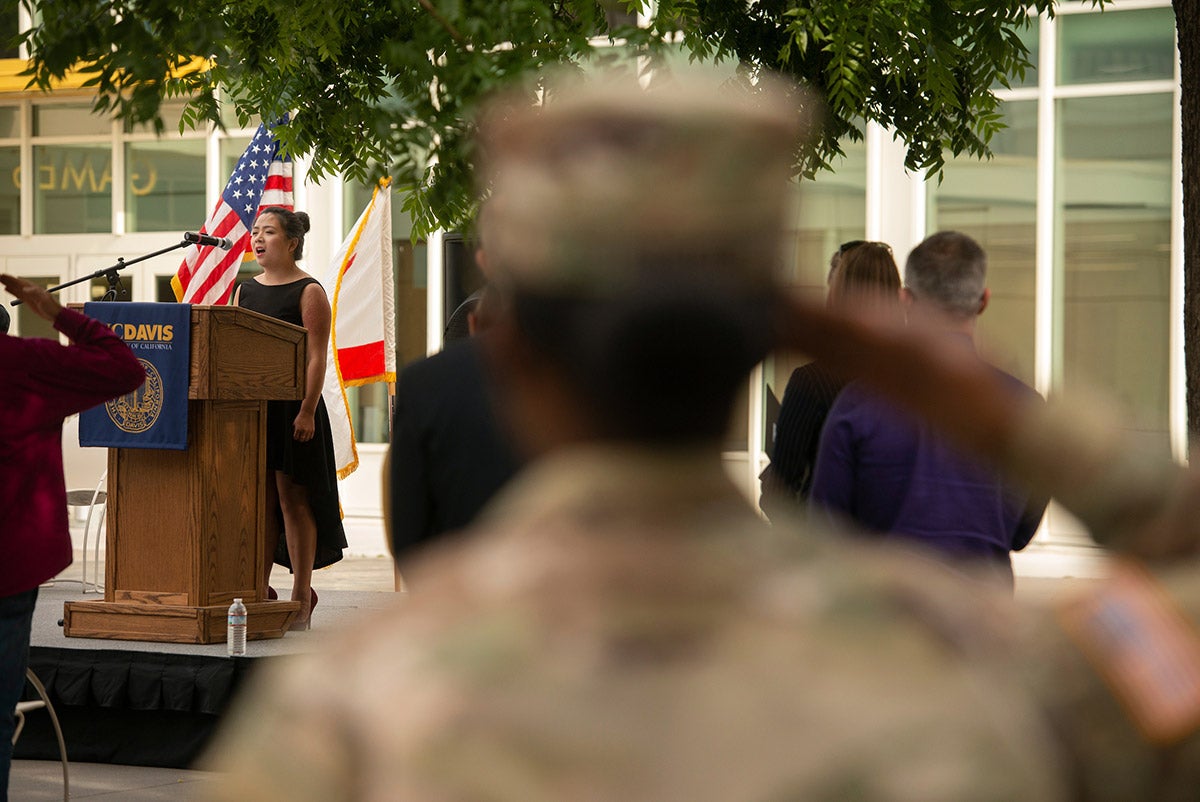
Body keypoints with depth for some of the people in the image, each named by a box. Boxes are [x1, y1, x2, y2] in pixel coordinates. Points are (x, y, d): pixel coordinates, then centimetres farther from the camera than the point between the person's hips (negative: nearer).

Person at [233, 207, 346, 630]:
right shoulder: (245, 290, 15)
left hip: (292, 407, -6)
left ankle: (302, 597, 2)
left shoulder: (309, 292, -4)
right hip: (251, 404, 6)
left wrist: (307, 410, -18)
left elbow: (316, 356, -10)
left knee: (292, 497, -3)